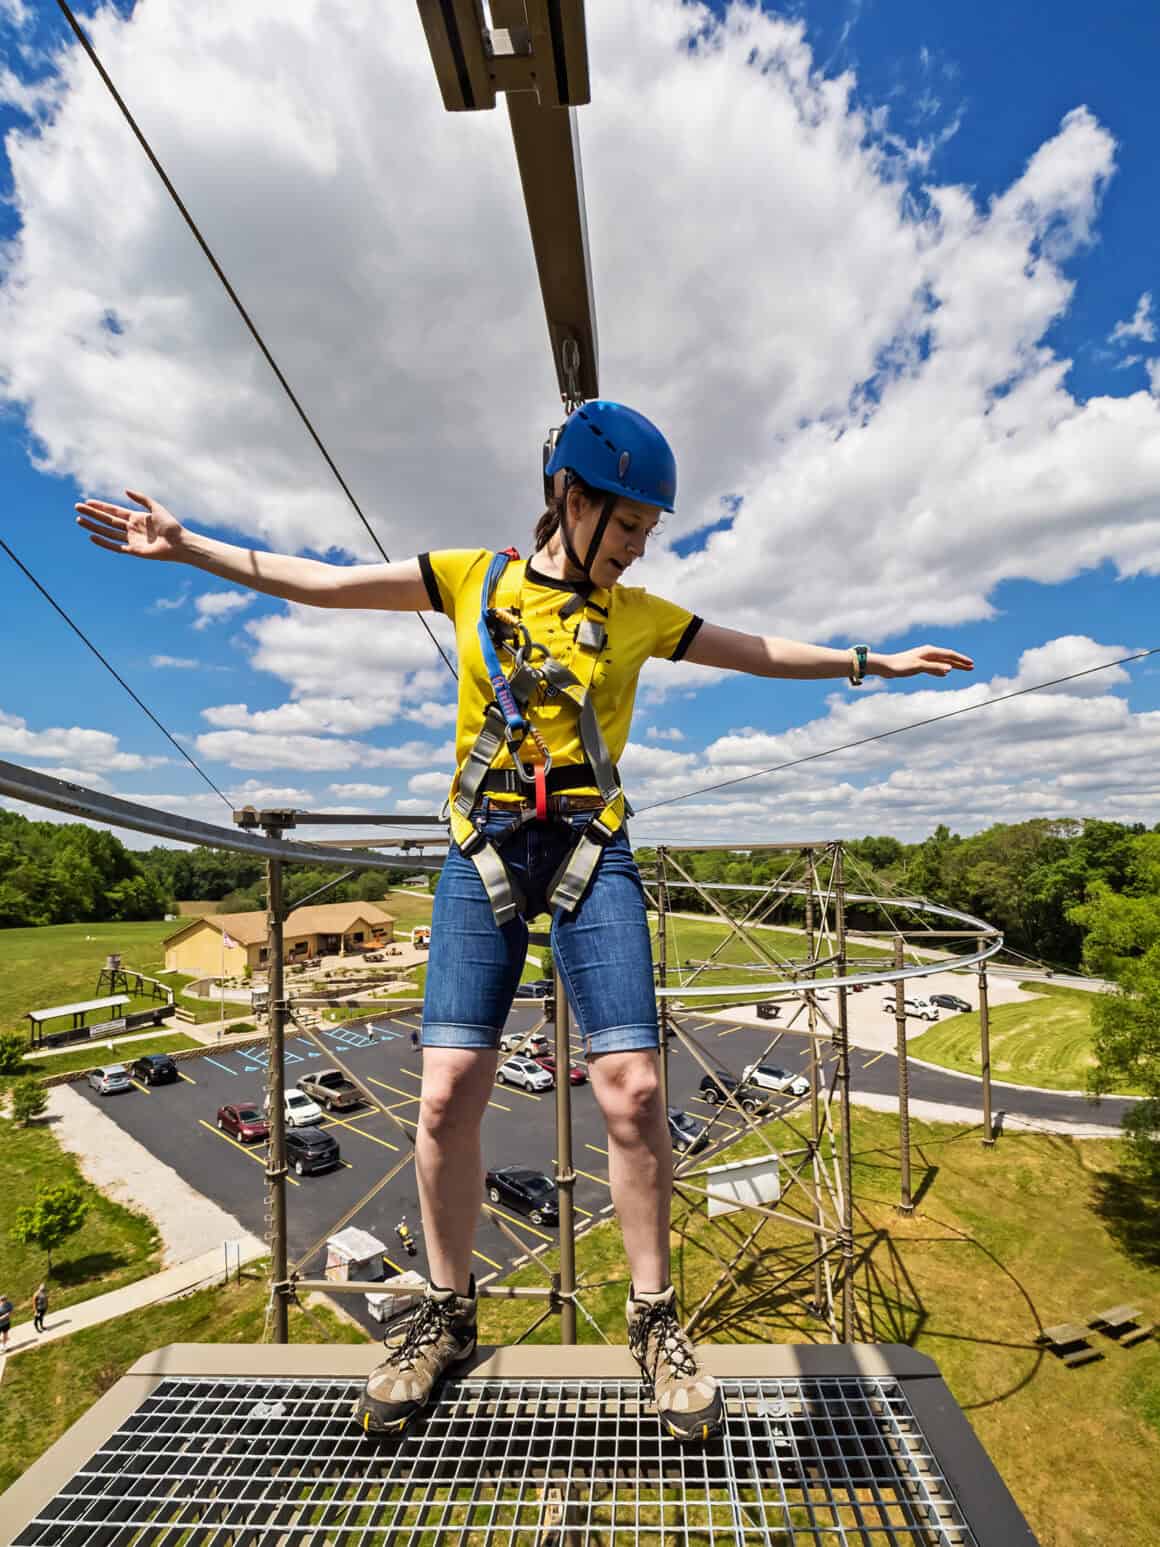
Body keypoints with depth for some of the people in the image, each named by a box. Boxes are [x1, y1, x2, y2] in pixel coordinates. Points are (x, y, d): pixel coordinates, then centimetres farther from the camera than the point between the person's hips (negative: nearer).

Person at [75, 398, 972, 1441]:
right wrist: (186, 545, 13)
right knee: (449, 1093, 0)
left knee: (633, 1090, -4)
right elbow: (322, 582, 11)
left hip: (592, 853, 1)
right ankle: (447, 1317, 25)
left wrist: (872, 662, 20)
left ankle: (655, 1321, 20)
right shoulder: (472, 578, 9)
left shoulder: (639, 614, 12)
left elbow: (762, 652, 18)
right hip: (483, 854, 0)